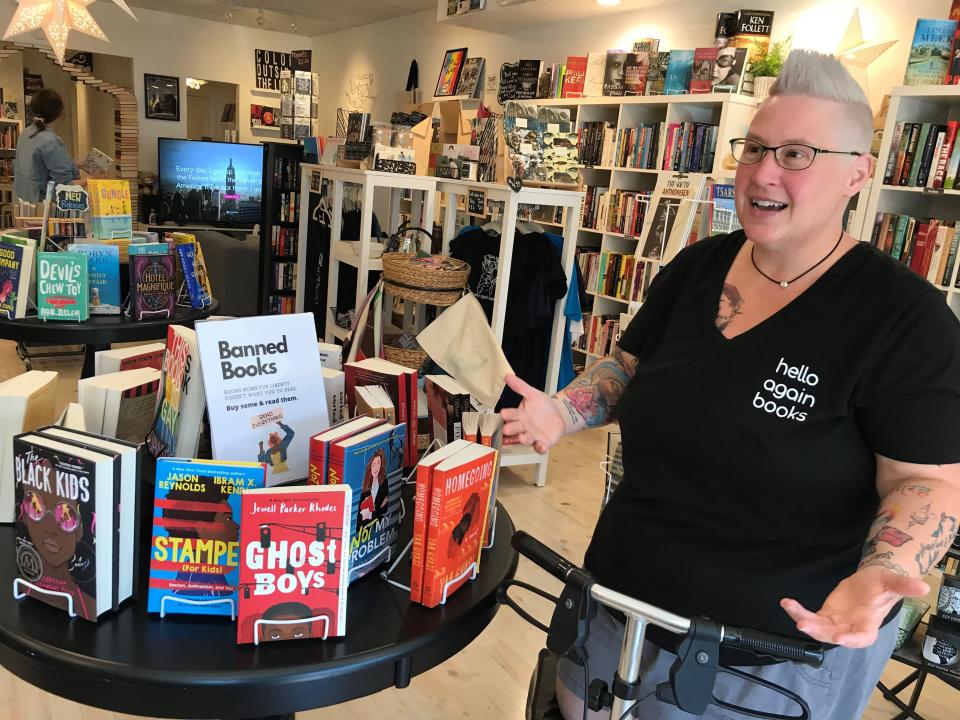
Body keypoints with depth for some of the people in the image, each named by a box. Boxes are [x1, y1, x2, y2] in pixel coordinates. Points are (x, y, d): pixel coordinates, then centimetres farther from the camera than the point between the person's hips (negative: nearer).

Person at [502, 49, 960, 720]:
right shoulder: (696, 268, -2)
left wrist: (880, 574, -33)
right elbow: (628, 367, 9)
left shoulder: (905, 316, -17)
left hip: (787, 641, -5)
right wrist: (562, 412, -9)